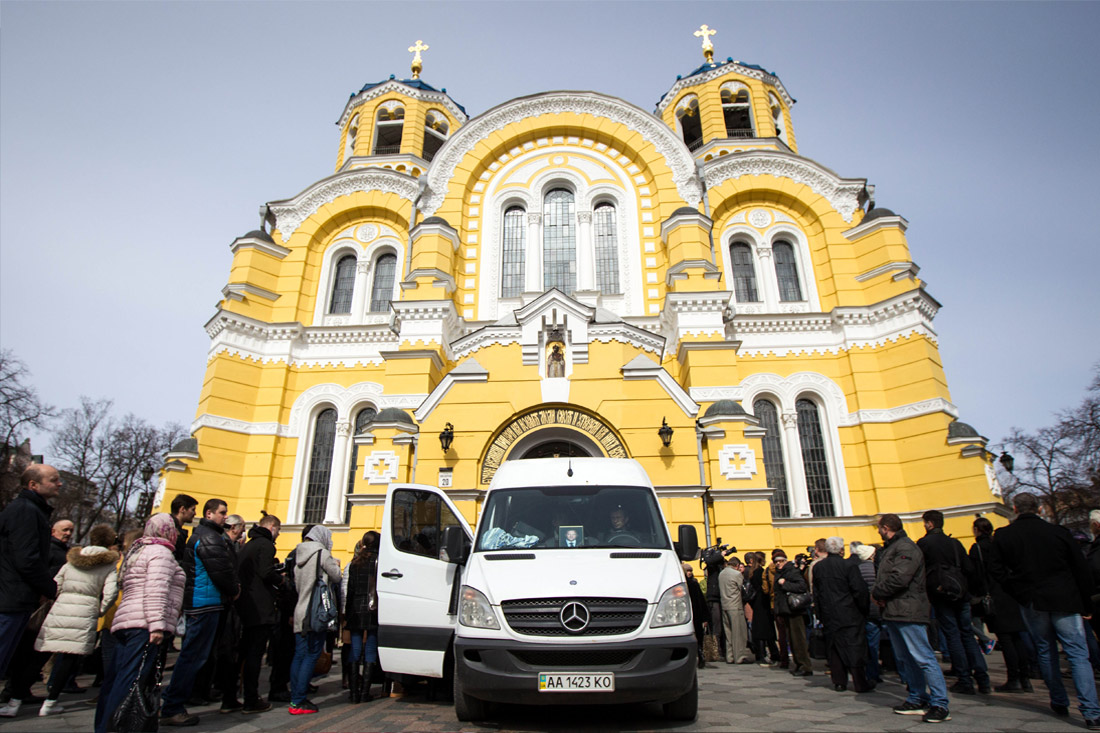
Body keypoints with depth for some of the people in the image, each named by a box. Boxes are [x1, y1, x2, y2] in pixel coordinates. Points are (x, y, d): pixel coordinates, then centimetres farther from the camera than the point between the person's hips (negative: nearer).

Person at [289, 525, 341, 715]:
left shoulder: (298, 554, 13)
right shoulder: (322, 553, -10)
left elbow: (296, 583, 19)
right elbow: (336, 577, -4)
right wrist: (335, 564, 14)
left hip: (300, 612, 8)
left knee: (299, 655, 12)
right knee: (312, 655, -4)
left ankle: (295, 698, 16)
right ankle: (299, 702, -4)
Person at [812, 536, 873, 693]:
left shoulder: (817, 567, 2)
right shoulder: (849, 566, -14)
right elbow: (860, 590, -12)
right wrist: (864, 610, 2)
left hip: (829, 616, 4)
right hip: (849, 614, -4)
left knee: (834, 649, 10)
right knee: (855, 647, 5)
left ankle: (839, 682, 13)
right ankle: (860, 683, 10)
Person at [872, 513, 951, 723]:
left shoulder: (906, 547, -13)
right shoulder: (889, 549, 18)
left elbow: (898, 579, -23)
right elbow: (883, 577, 19)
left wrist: (876, 593, -10)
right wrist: (881, 595, -1)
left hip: (908, 611, -10)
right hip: (893, 611, 10)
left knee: (923, 657, -7)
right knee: (905, 659, 14)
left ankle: (940, 704, -1)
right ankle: (917, 699, 22)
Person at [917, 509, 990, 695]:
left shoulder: (923, 543, -6)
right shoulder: (955, 542, 7)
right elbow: (970, 569, 4)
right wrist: (963, 585, 18)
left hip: (940, 595, -5)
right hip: (961, 594, 5)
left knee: (953, 636, 1)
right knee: (968, 634, 11)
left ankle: (965, 681, 3)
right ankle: (983, 681, 8)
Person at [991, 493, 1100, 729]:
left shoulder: (1002, 536, -2)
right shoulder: (1058, 532, -3)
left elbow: (998, 571, 0)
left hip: (1031, 603, 1)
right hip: (1064, 601, -1)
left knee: (1046, 651, 16)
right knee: (1078, 653, 1)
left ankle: (1059, 702, 24)